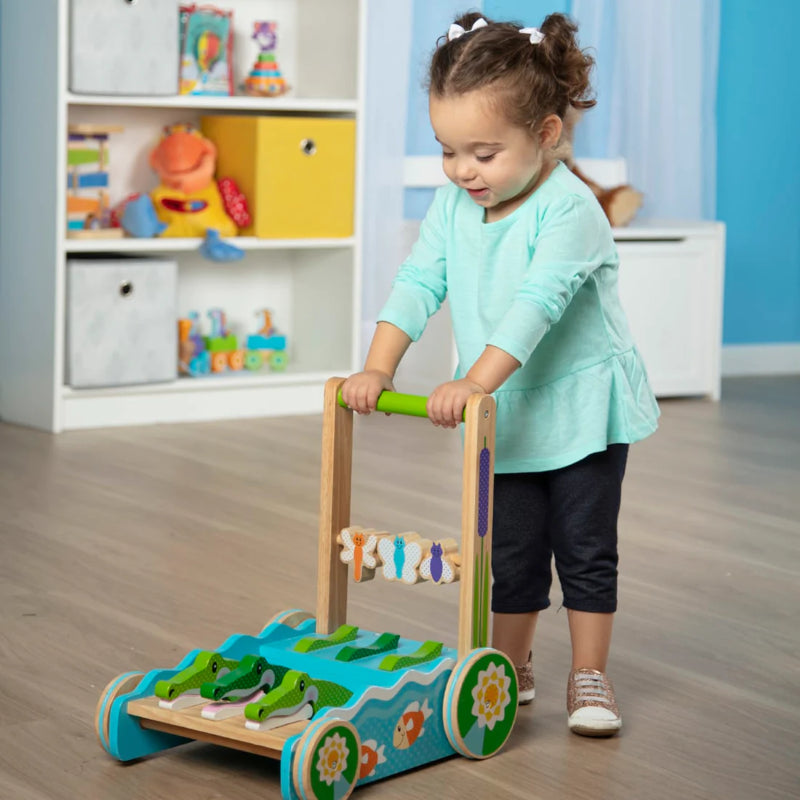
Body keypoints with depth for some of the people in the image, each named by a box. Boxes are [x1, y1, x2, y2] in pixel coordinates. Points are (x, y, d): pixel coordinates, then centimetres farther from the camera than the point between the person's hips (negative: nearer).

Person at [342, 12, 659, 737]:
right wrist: (378, 367, -13)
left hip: (582, 407, -5)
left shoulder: (568, 208, -23)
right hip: (504, 416, 5)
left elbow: (537, 302, -33)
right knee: (508, 551, 10)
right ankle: (510, 668, 24)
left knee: (585, 547, 3)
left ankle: (589, 673, 14)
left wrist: (476, 381, -40)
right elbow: (419, 284, -2)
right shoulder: (453, 206, -2)